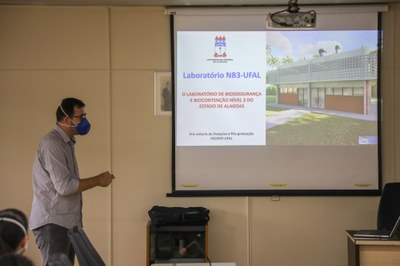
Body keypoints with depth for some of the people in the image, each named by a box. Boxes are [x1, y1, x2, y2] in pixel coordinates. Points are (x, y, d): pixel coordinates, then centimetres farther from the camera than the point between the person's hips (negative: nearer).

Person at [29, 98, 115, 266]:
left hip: (65, 221, 9)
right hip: (52, 222, -9)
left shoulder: (66, 143, 16)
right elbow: (64, 186, -20)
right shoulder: (52, 144, -15)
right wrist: (97, 181, -11)